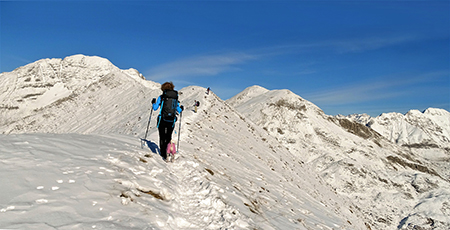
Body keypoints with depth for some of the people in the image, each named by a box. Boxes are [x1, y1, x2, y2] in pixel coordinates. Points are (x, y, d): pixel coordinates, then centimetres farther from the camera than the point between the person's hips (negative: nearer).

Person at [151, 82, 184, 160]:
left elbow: (155, 108, 0)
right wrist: (181, 109, 31)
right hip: (171, 121, 2)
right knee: (168, 138, 15)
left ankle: (163, 155, 6)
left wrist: (153, 103, 21)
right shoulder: (176, 98, 4)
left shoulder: (161, 97, -2)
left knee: (162, 138, 9)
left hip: (162, 120, -2)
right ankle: (169, 152, 6)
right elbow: (178, 111, 8)